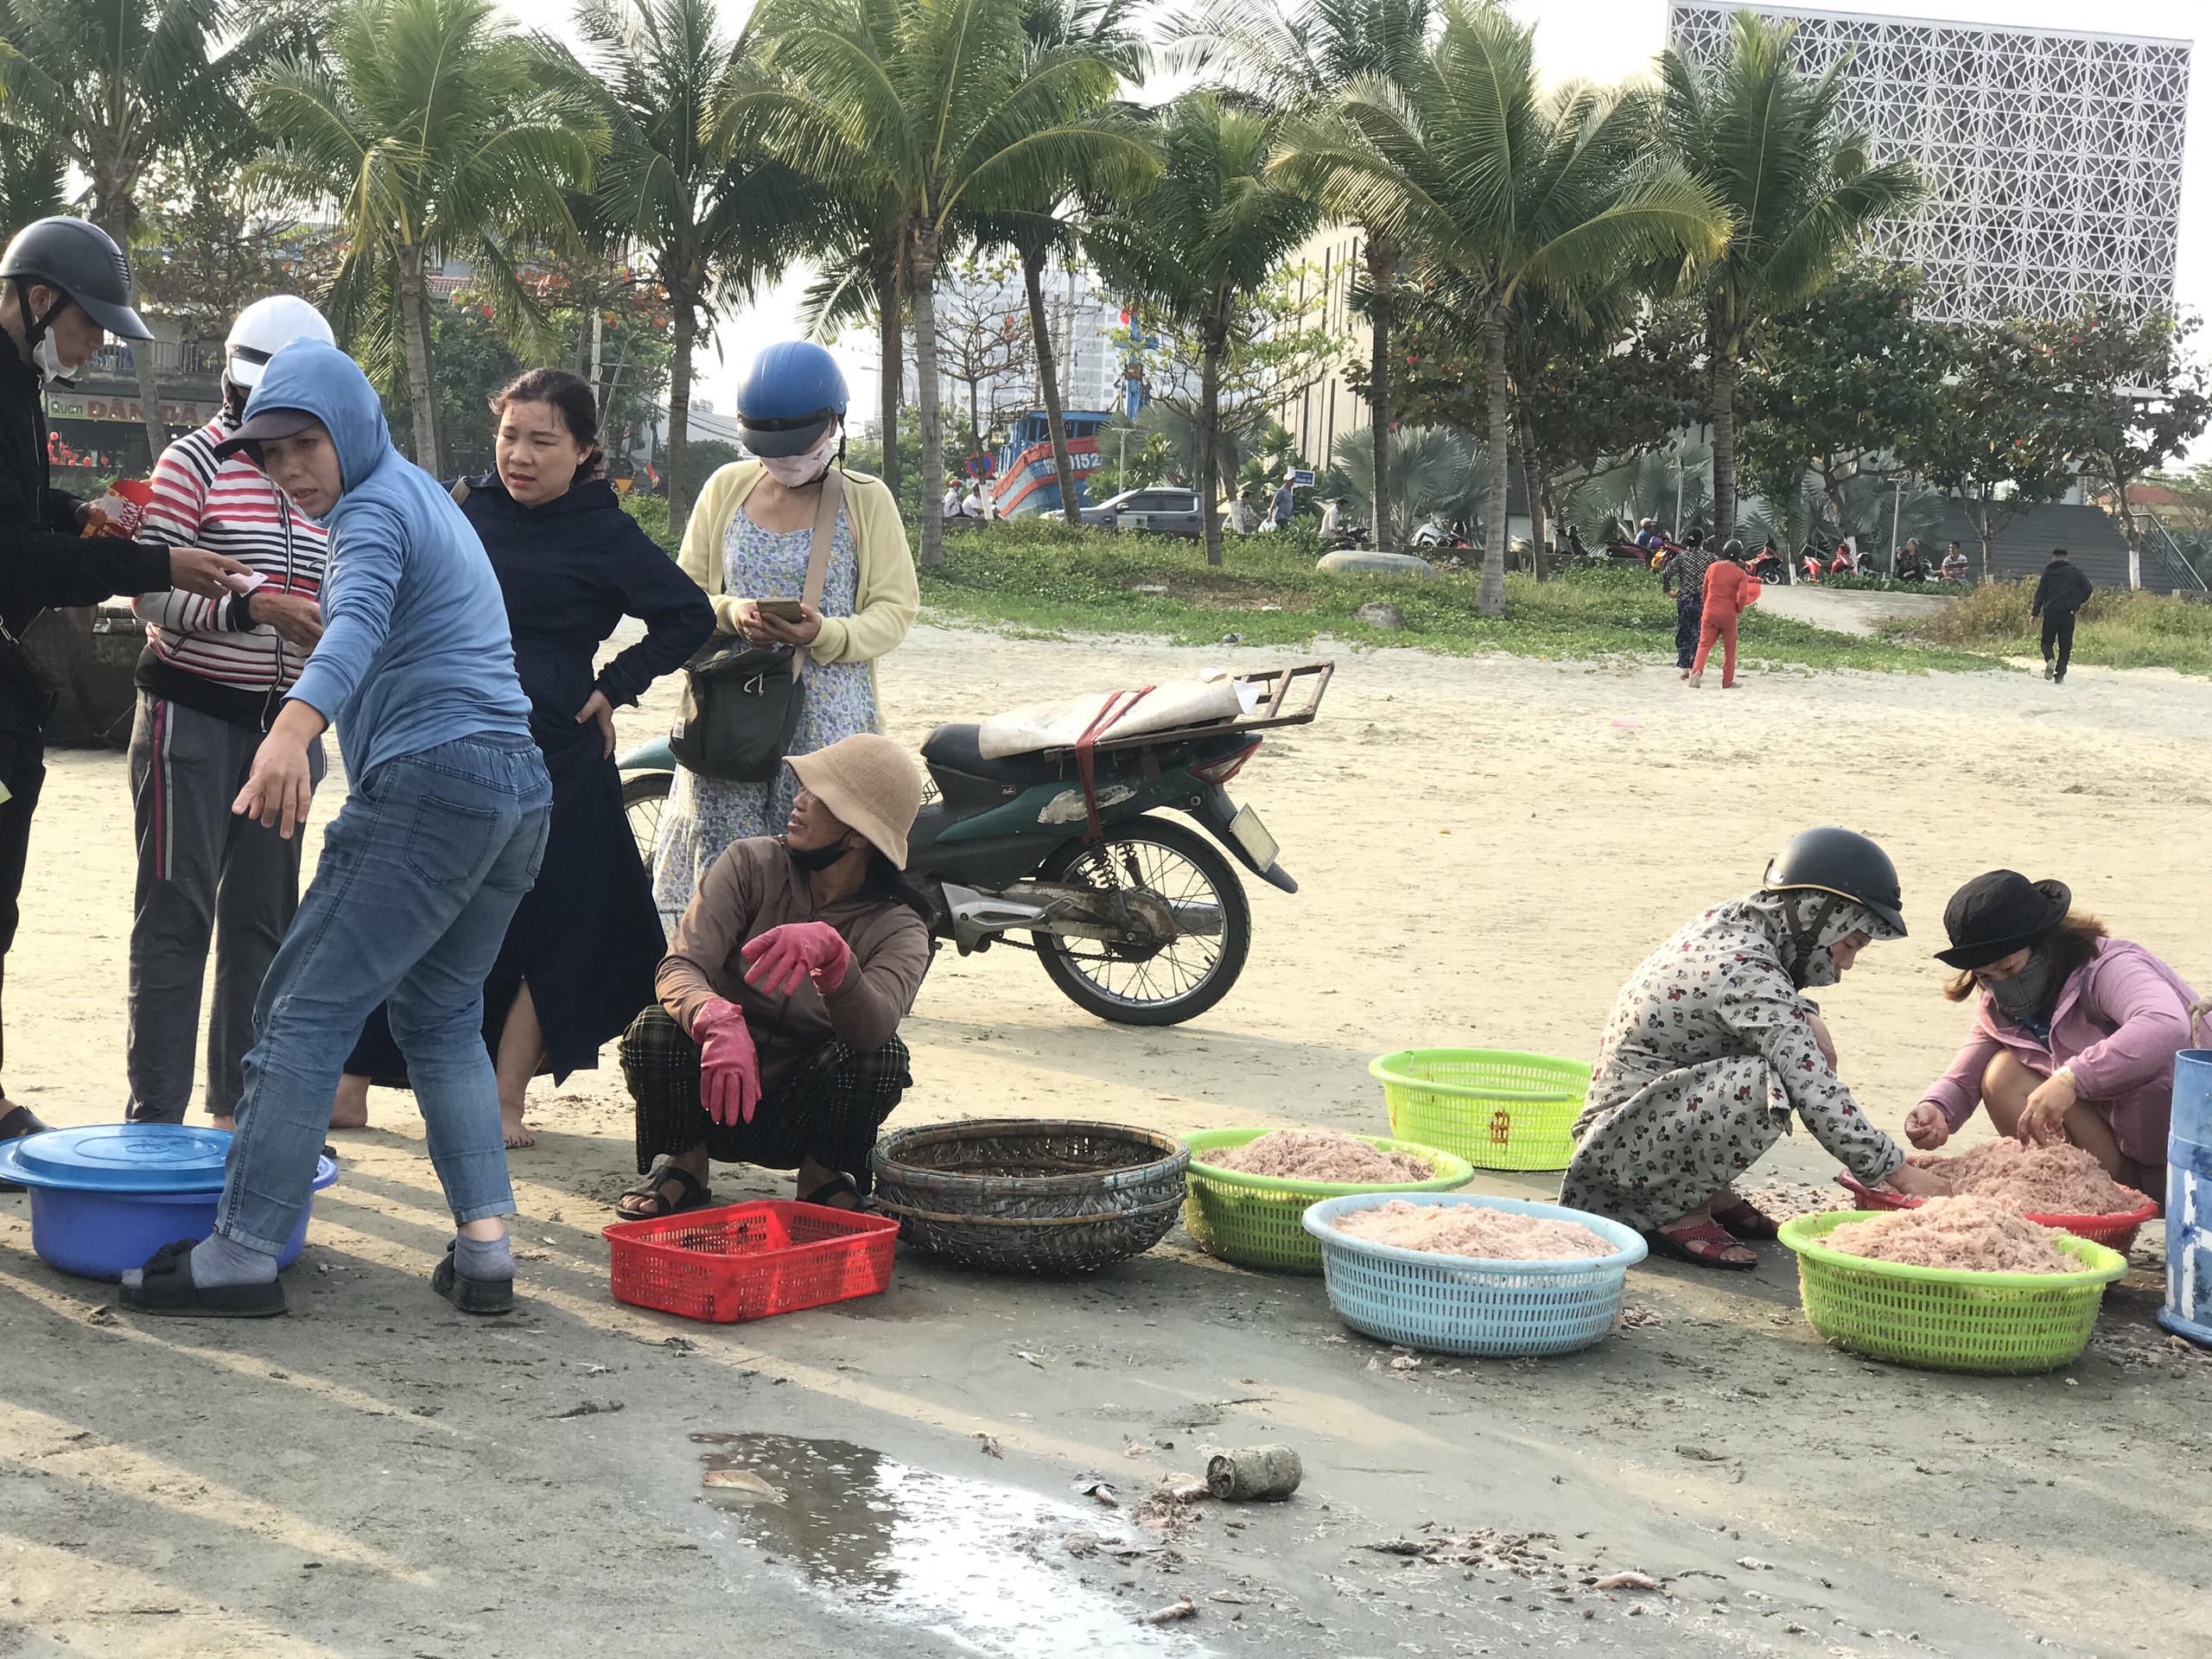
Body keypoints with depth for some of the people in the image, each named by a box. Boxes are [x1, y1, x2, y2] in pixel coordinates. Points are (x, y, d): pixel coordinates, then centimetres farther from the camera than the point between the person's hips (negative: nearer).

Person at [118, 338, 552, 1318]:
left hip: (430, 778, -10)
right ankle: (485, 1247, 4)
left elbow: (359, 622, -28)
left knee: (307, 1009, -7)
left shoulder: (374, 509, -5)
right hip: (520, 791, 10)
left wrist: (295, 725, -44)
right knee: (442, 1018, 15)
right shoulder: (428, 494, 24)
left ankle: (242, 1254, -7)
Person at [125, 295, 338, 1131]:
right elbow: (150, 590, -15)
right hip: (193, 713, -6)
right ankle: (155, 1115, -1)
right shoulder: (194, 462, -7)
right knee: (177, 914, -5)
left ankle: (238, 1102, 19)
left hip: (282, 718, 6)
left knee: (262, 916, 9)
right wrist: (251, 607, -28)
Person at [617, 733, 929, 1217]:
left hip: (804, 1114, -1)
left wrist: (831, 952, -52)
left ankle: (826, 1178, -2)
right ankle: (683, 1164, 0)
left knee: (882, 1053, -29)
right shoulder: (752, 864, -8)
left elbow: (873, 1027, -32)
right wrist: (720, 1023, -45)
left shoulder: (897, 927, -11)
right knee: (654, 1028, -28)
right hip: (716, 1100, 1)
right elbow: (679, 968, -22)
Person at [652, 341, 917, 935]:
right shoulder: (726, 488, 13)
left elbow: (897, 607, 1)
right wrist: (731, 613, -9)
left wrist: (827, 635, -18)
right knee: (720, 865, -2)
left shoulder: (866, 499, 5)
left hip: (827, 718, -2)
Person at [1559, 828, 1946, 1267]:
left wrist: (1807, 1017, 2)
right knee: (1763, 1083, -32)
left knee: (1807, 1049, 8)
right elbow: (1818, 1100, -27)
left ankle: (1716, 1195, 10)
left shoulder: (1729, 920, 3)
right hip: (1622, 1146, -10)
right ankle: (1680, 1217, -13)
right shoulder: (1749, 975, -24)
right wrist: (1899, 1173, -20)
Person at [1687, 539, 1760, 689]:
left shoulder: (1713, 567, 3)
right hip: (1728, 615, -2)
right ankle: (1727, 682, 16)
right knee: (1729, 649, 12)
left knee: (1704, 644, 1)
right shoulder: (1741, 574, -7)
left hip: (1709, 613, 2)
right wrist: (1739, 609, 2)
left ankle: (1697, 671, -24)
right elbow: (1743, 595, -17)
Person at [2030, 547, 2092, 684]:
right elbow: (2089, 588, 1)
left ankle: (2050, 659, -22)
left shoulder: (2048, 572, 5)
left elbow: (2040, 593, 3)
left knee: (2047, 642, 10)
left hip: (2050, 612, 0)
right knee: (2065, 646, 6)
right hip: (2068, 613, 0)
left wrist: (2035, 613, 6)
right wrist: (2079, 603, 16)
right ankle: (2059, 675, -2)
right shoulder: (2074, 571, 5)